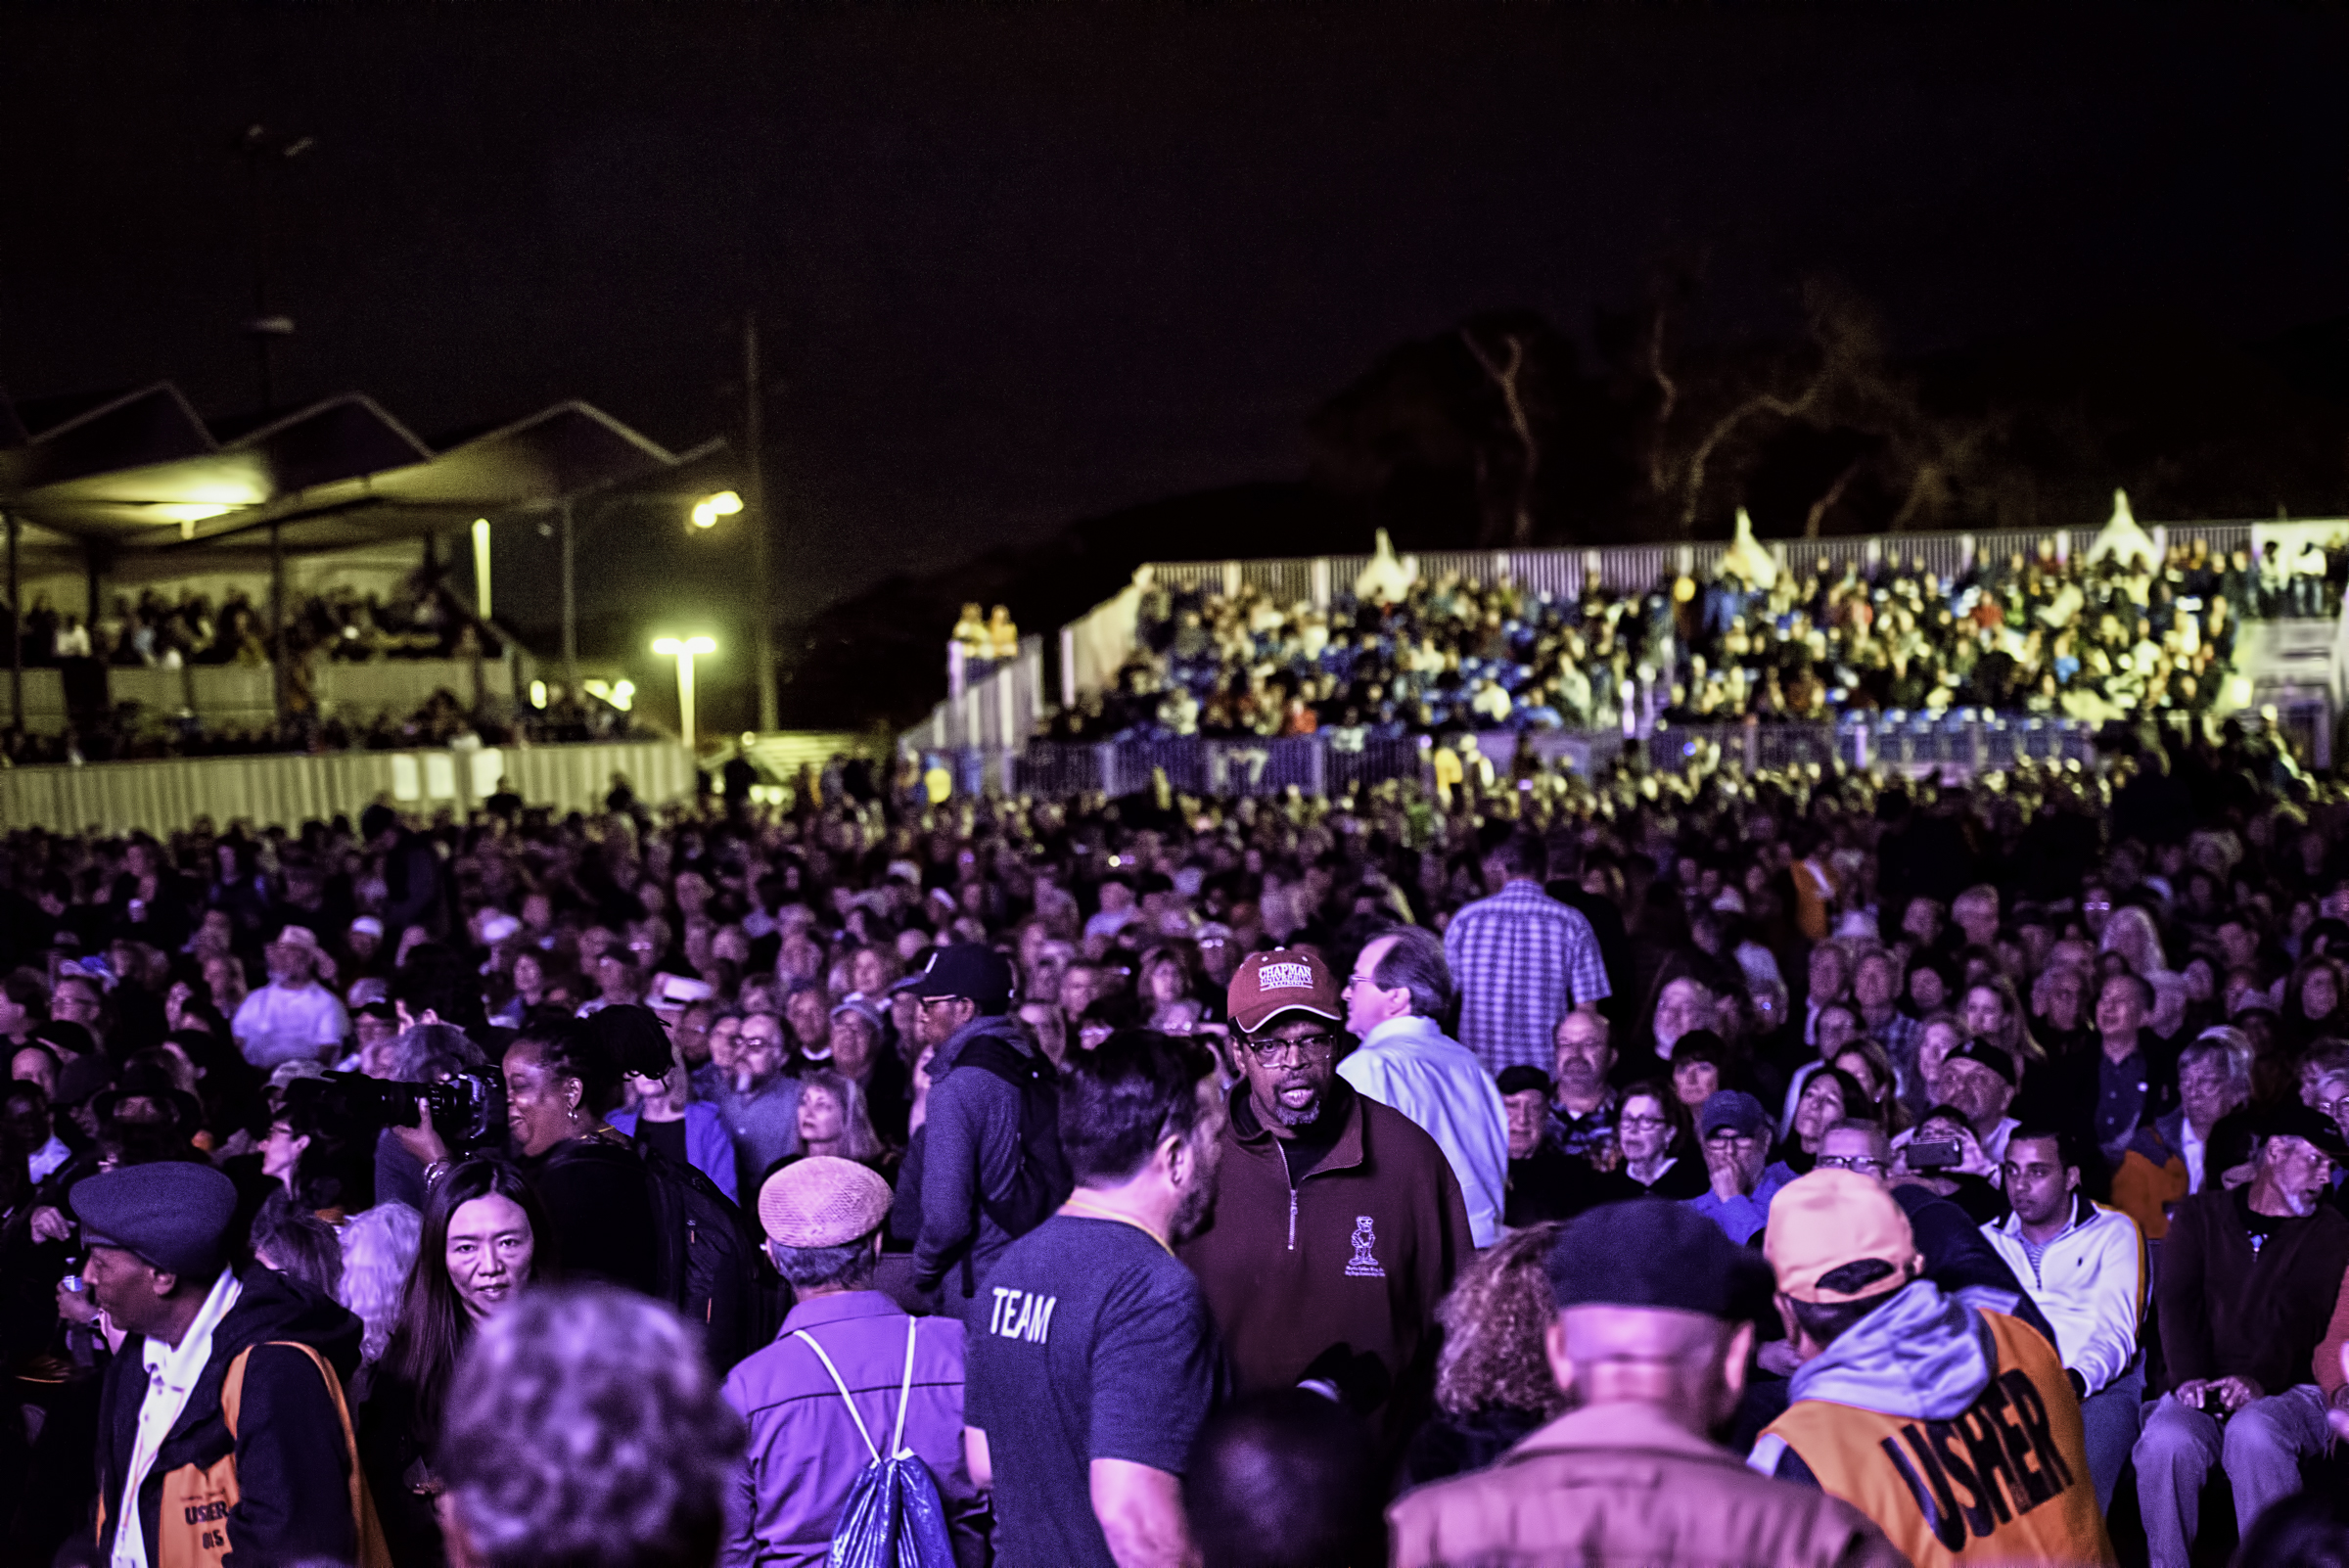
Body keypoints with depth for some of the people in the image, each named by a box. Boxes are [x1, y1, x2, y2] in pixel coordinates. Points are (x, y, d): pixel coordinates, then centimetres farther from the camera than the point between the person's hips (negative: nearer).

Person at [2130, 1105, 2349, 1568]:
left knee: (2254, 1433, -36)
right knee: (2165, 1441, -31)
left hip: (2286, 1388, -1)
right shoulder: (2201, 1214, 14)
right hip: (2203, 1388, 1)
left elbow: (2302, 1313, -7)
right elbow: (2176, 1299, 0)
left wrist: (2258, 1379, -25)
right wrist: (2189, 1376, -19)